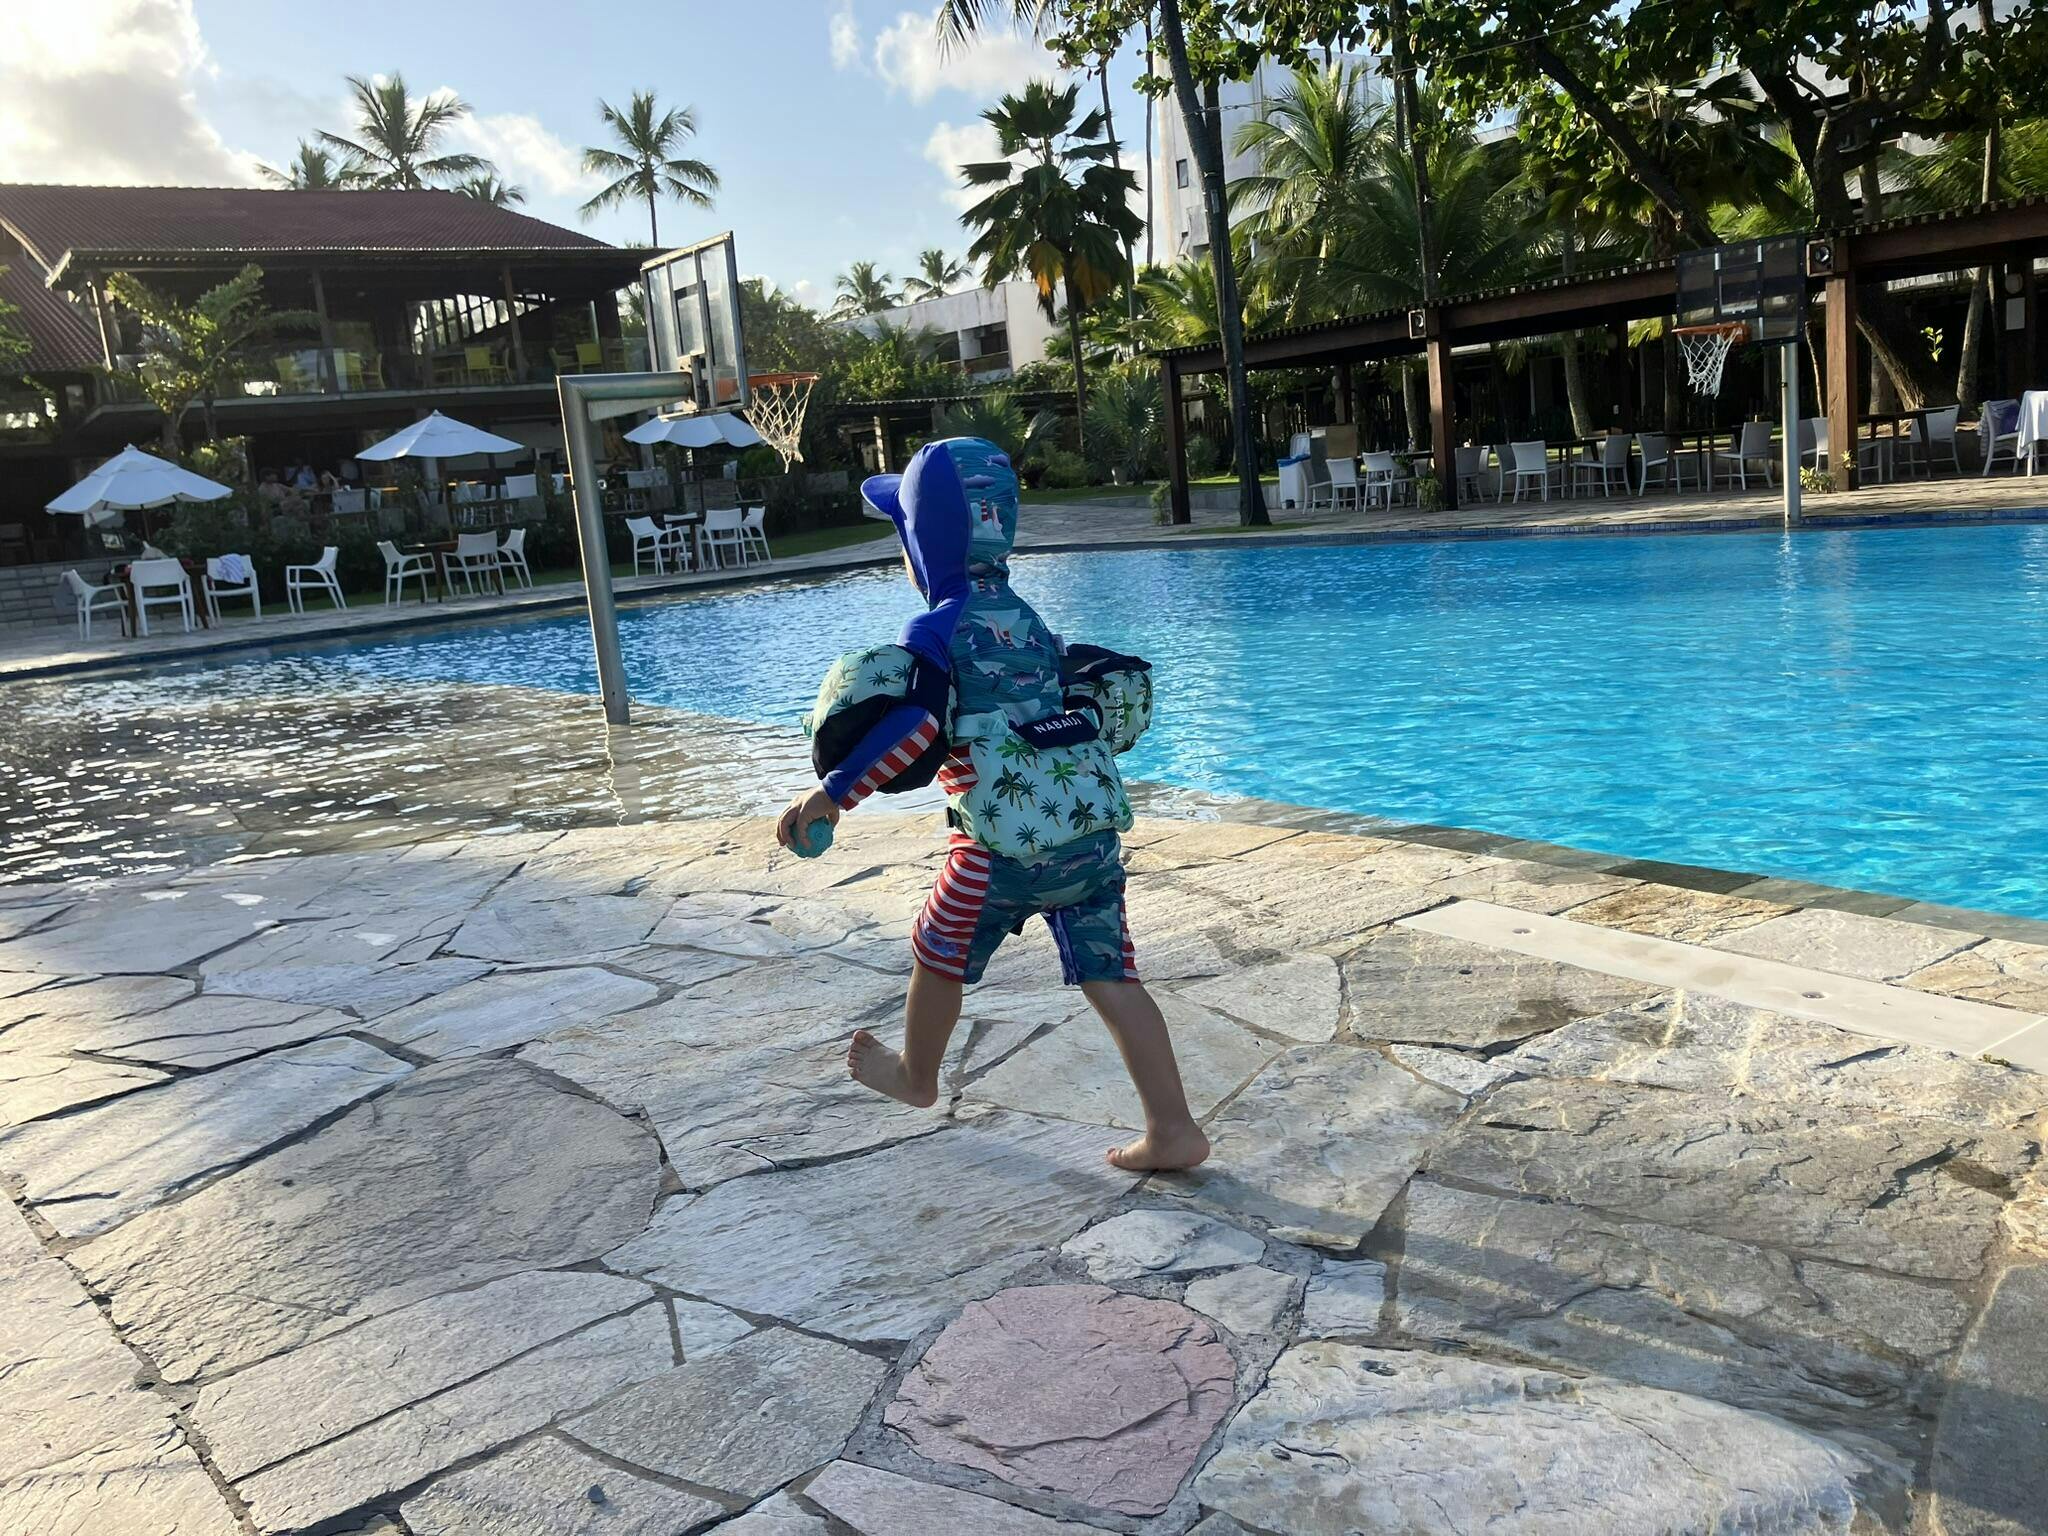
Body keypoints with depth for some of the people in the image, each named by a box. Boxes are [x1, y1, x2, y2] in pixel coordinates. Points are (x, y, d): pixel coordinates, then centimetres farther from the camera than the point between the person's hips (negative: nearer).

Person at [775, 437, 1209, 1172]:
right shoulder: (1026, 618, 16)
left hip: (1009, 835, -6)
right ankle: (1174, 1129, 5)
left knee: (939, 952, 18)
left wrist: (831, 795, -14)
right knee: (1108, 975, 7)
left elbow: (913, 726, -16)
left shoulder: (937, 628, -6)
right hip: (1093, 816, 6)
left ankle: (916, 1075, 41)